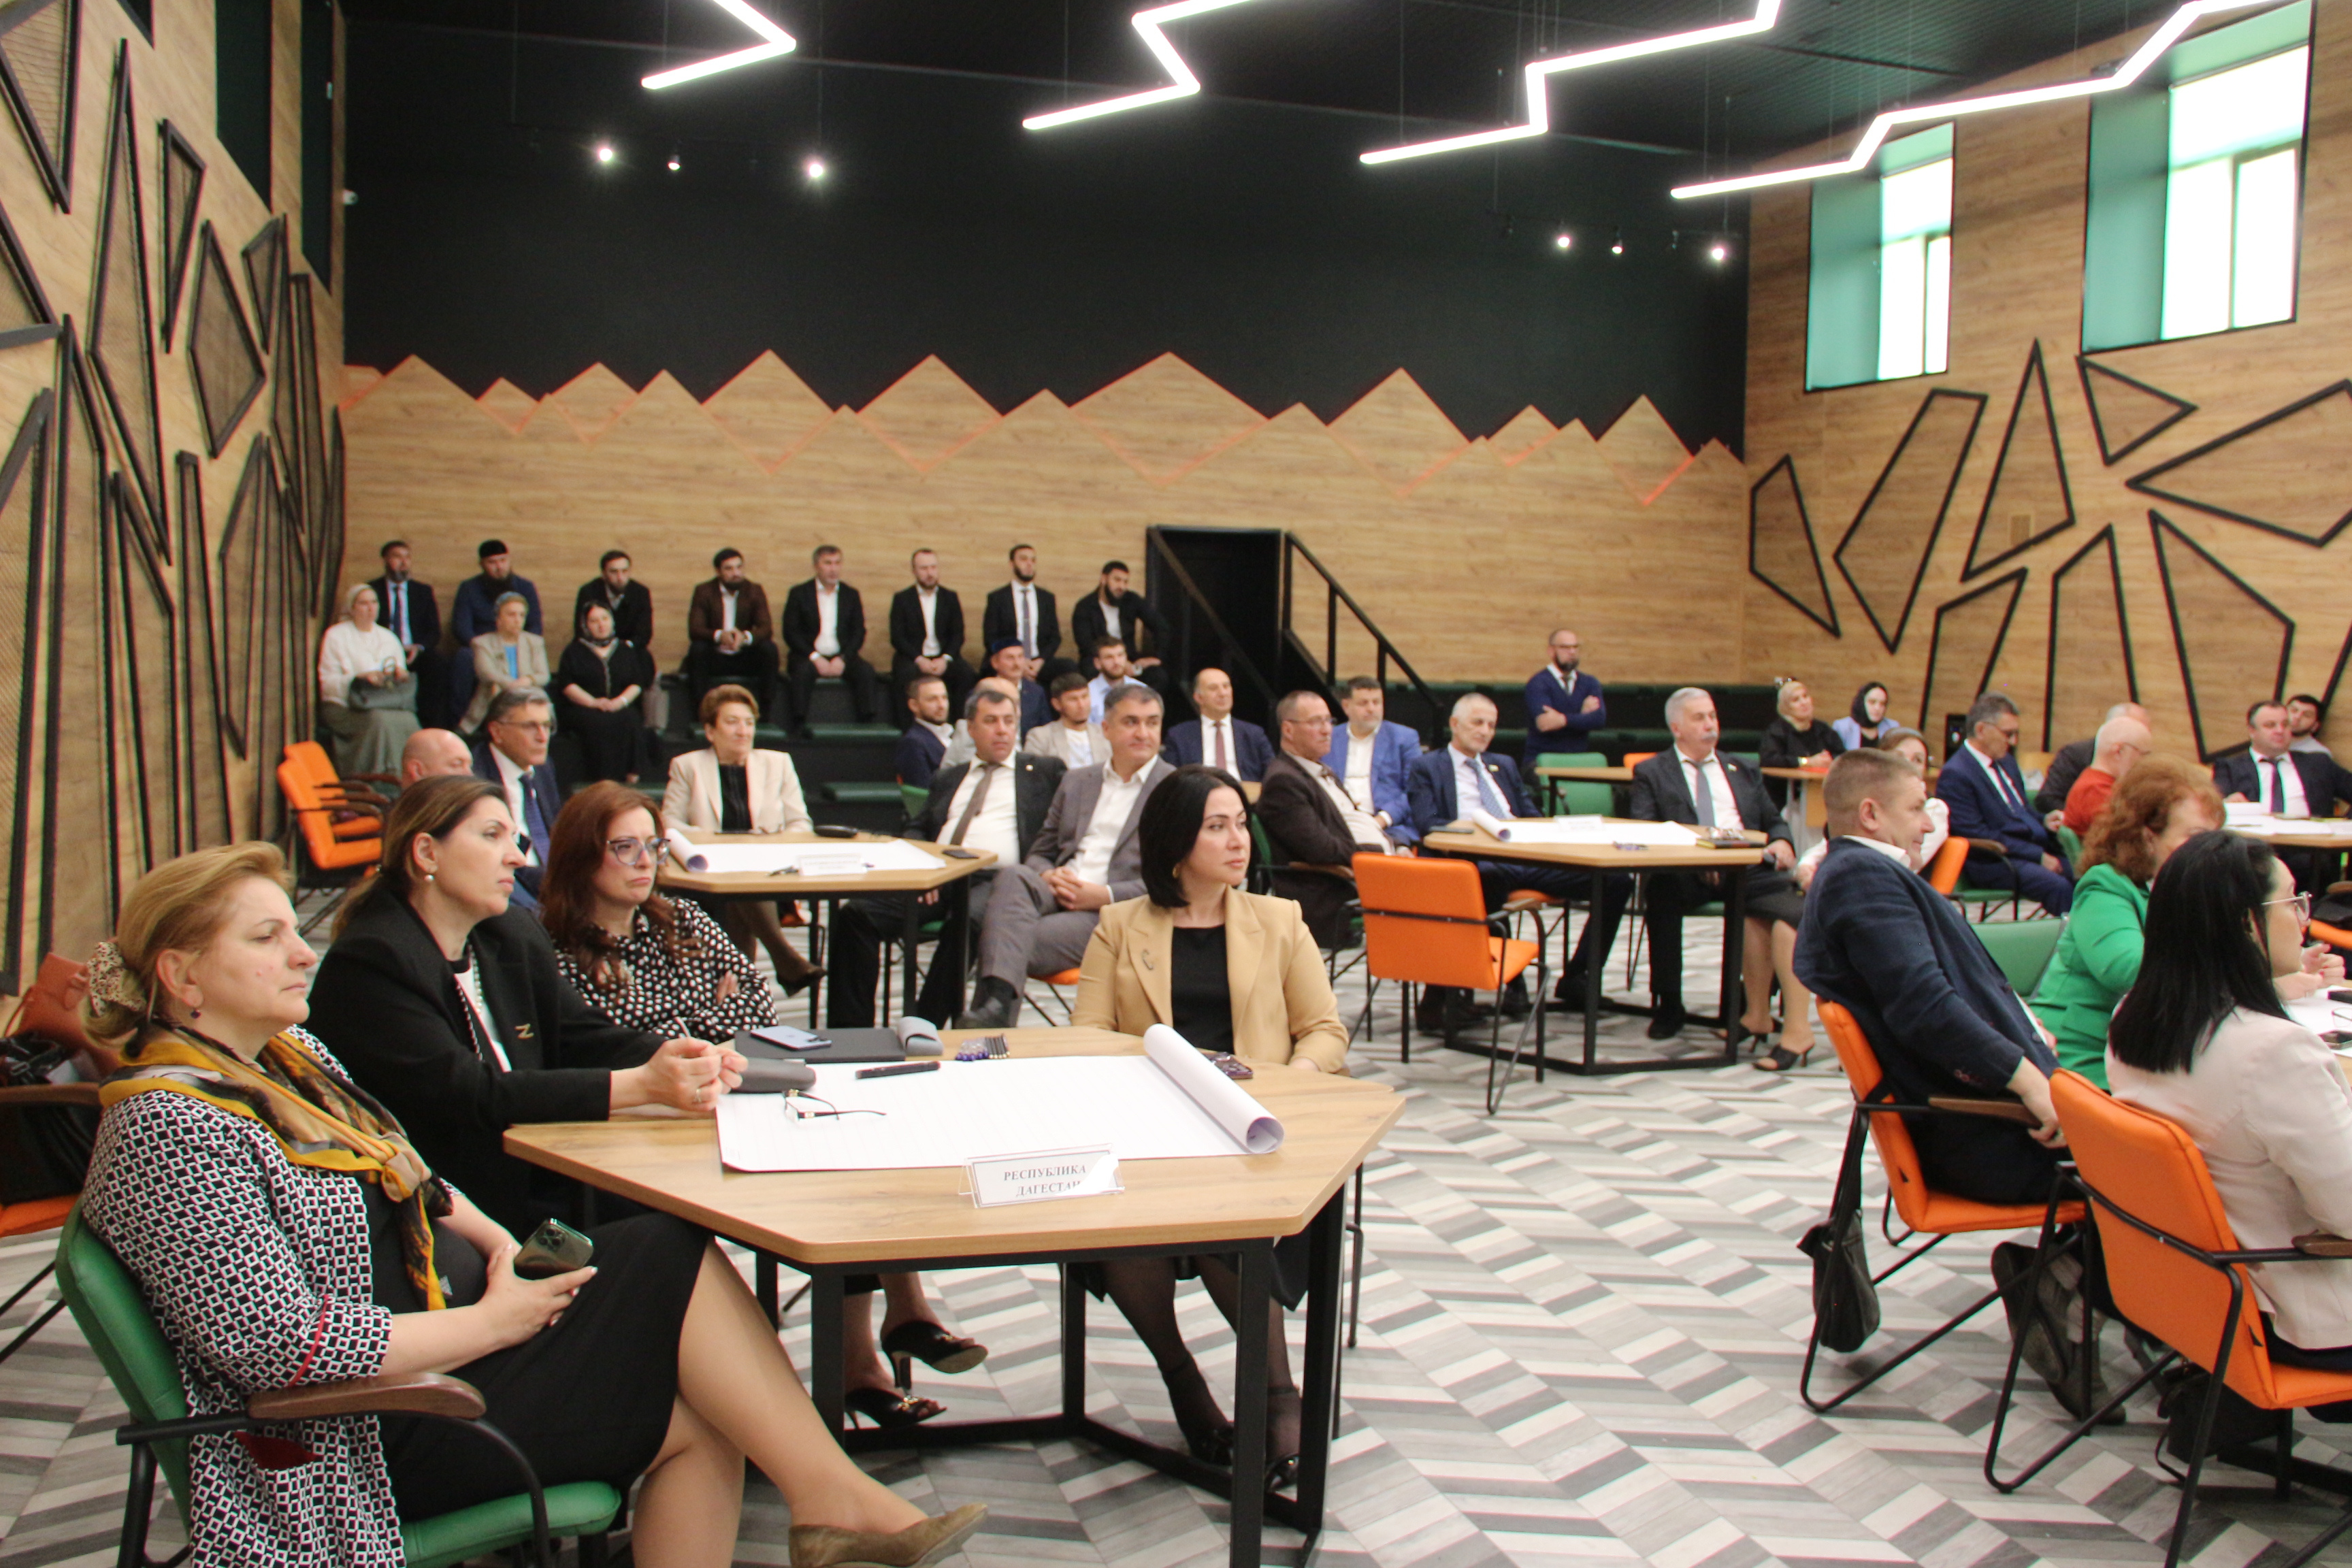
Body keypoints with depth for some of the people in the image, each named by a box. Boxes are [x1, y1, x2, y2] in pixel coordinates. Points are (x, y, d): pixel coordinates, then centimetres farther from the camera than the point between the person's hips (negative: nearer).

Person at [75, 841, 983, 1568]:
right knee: (678, 1267, -17)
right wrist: (492, 1321, -17)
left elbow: (414, 1183, 21)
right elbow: (288, 1346, -25)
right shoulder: (169, 1128, -18)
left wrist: (497, 1242, 1)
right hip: (377, 1435, -9)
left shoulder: (289, 1056, 11)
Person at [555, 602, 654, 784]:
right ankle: (603, 779, -37)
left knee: (630, 721, -34)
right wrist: (593, 702, -14)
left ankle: (630, 775, -38)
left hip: (620, 708, 1)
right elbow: (566, 685, 2)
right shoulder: (574, 652, 16)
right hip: (584, 708, -1)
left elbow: (638, 683, 10)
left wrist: (621, 701, -10)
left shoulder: (626, 650, 22)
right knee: (599, 723, -36)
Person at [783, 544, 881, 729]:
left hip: (842, 657, 2)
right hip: (809, 655, -2)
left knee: (866, 671, -26)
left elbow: (859, 632, 7)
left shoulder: (851, 595, 14)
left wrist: (843, 658, -11)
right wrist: (815, 657, -15)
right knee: (803, 671, -35)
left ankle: (866, 724, -27)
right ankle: (799, 726, -34)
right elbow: (790, 632, -1)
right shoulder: (799, 593, 7)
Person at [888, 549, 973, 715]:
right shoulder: (902, 599, 7)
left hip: (943, 658, 2)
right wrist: (919, 659, -17)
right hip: (912, 658, -2)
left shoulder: (950, 598, 14)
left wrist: (945, 659, -12)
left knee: (966, 673, -27)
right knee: (905, 675, -35)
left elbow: (958, 634, 7)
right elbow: (897, 637, -1)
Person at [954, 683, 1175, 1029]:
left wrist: (1106, 895, -14)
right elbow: (1040, 851, 25)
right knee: (1012, 876, -32)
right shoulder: (1076, 781, 24)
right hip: (1057, 893, 4)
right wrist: (1047, 876, -1)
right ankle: (997, 1004, -48)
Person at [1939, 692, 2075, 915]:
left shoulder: (2006, 762, 18)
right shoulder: (1955, 774, -11)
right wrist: (2038, 855, -16)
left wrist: (2045, 824, 3)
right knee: (2059, 886, -31)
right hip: (1996, 862, -9)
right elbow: (1977, 835, -15)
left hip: (2038, 849, 9)